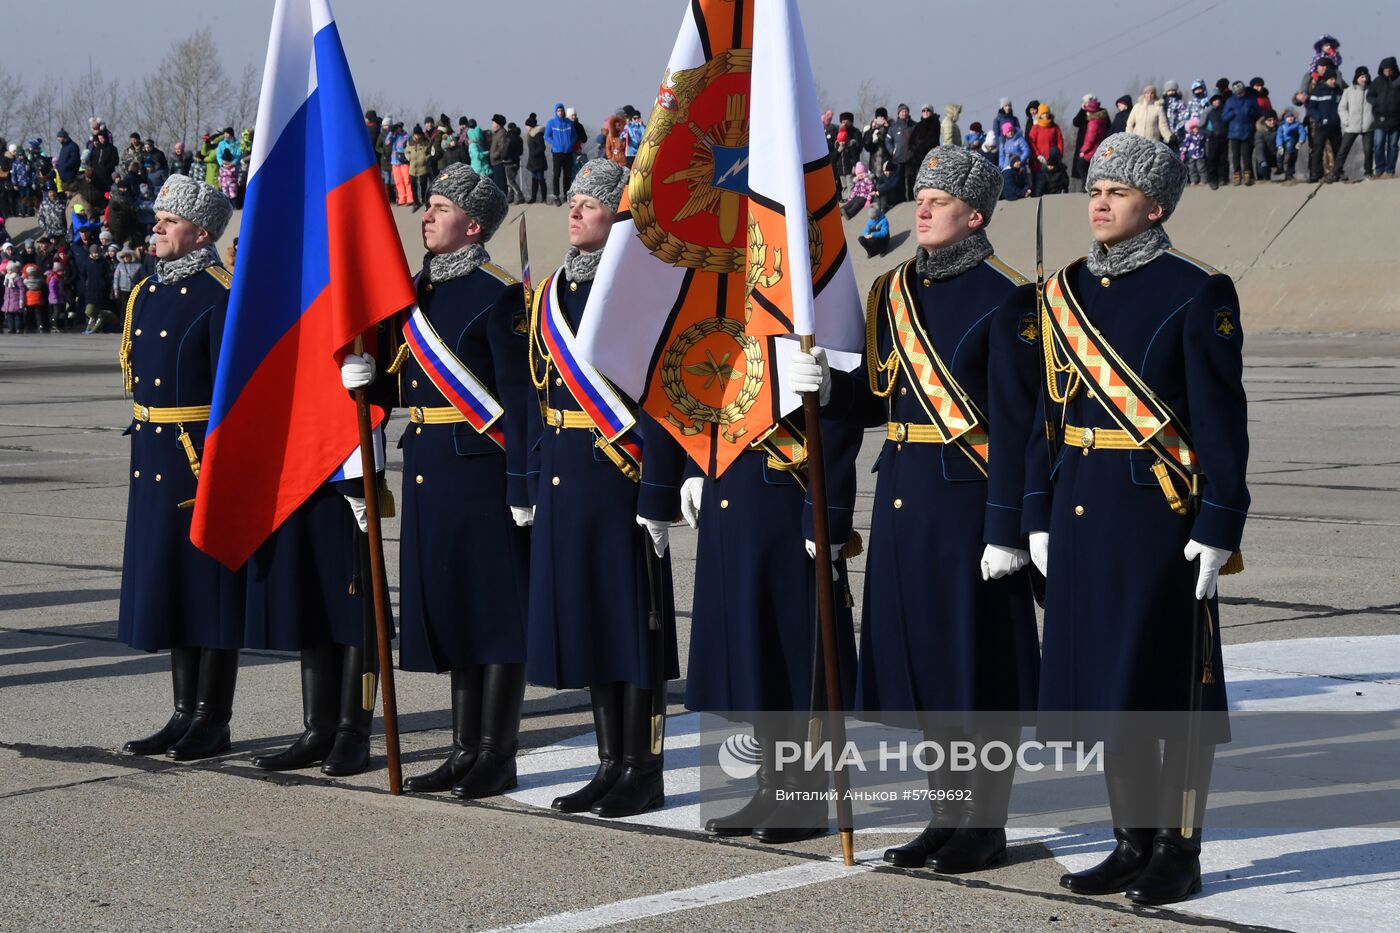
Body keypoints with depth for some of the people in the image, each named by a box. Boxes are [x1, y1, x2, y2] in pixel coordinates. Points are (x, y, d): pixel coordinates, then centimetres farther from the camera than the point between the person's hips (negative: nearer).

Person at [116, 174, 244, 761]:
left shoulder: (222, 295, -12)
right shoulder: (145, 293, 13)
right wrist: (146, 439, 14)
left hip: (205, 455, -8)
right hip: (153, 462, 8)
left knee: (211, 585, -1)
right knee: (167, 582, 11)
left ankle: (213, 722, 5)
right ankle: (186, 713, 19)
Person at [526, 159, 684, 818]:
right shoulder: (552, 293, 13)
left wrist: (658, 496, -17)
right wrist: (535, 485, 16)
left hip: (620, 482, -8)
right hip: (564, 483, 8)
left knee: (630, 617, -1)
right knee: (583, 618, 10)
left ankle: (644, 772, 7)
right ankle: (612, 765, 19)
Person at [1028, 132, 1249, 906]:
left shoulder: (1195, 293, -7)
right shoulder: (1064, 292, 10)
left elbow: (1221, 422, -9)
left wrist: (1218, 528, -13)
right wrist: (1040, 517, 11)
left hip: (1160, 515, -6)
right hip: (1083, 512, 6)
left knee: (1171, 685, 0)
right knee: (1106, 683, 10)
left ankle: (1178, 852, 9)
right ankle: (1133, 842, 20)